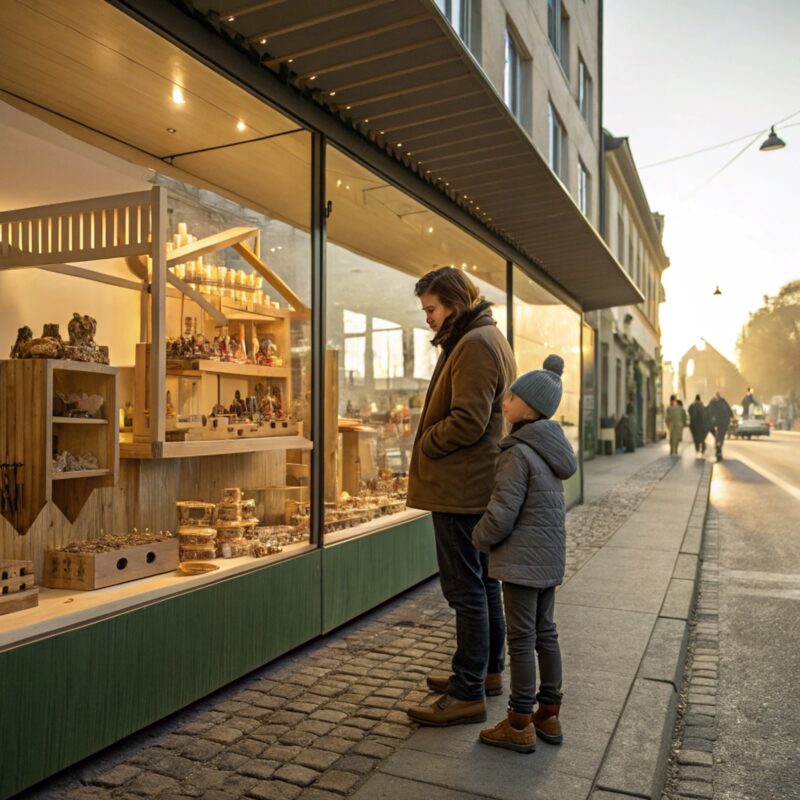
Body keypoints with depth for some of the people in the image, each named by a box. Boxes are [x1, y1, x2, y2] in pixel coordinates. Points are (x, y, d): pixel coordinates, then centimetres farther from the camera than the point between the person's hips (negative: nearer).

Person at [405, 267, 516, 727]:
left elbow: (467, 421, -25)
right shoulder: (489, 338, 17)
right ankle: (489, 671, 31)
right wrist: (432, 443, 12)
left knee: (466, 589, -4)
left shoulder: (473, 345, -17)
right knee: (483, 582, 18)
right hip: (480, 482, 11)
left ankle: (469, 694, 6)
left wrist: (425, 444, -9)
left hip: (461, 486, -11)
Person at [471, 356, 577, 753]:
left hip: (521, 560, -9)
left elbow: (501, 515, -21)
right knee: (545, 633, 16)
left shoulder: (518, 454, -20)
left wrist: (479, 538, -4)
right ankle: (549, 715, 27)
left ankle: (519, 724, 12)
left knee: (521, 639, 0)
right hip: (550, 557, 9)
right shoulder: (548, 448, 7)